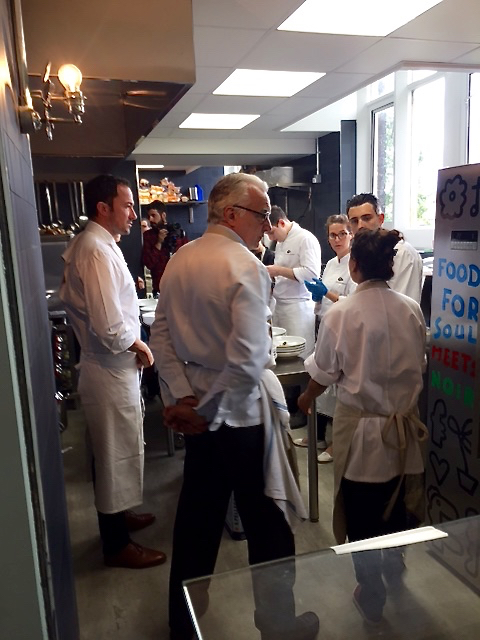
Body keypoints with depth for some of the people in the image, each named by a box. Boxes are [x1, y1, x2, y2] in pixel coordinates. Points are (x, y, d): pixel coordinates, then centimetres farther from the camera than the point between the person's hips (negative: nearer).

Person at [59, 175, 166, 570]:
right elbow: (110, 327, -30)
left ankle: (117, 515, 42)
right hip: (112, 371, -10)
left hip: (110, 367, 10)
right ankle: (117, 545, 23)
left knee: (115, 452, 23)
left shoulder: (90, 245, 9)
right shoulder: (97, 252, -23)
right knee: (116, 455, 5)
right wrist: (139, 345, -11)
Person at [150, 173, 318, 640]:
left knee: (196, 519, 22)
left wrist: (185, 398, -3)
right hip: (242, 415, -7)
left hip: (199, 412, 7)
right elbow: (248, 360, -27)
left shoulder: (178, 261, 3)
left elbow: (161, 336, 2)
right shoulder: (246, 267, -19)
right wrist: (205, 412, -15)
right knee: (268, 526, 13)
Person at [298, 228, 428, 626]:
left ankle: (372, 597, 32)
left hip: (360, 426, -4)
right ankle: (395, 573, 47)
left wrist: (307, 398, 13)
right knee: (396, 505, 25)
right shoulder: (412, 310, -6)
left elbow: (324, 373, -8)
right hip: (403, 425, 4)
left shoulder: (342, 314, -18)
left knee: (361, 516, 14)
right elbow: (419, 367, 7)